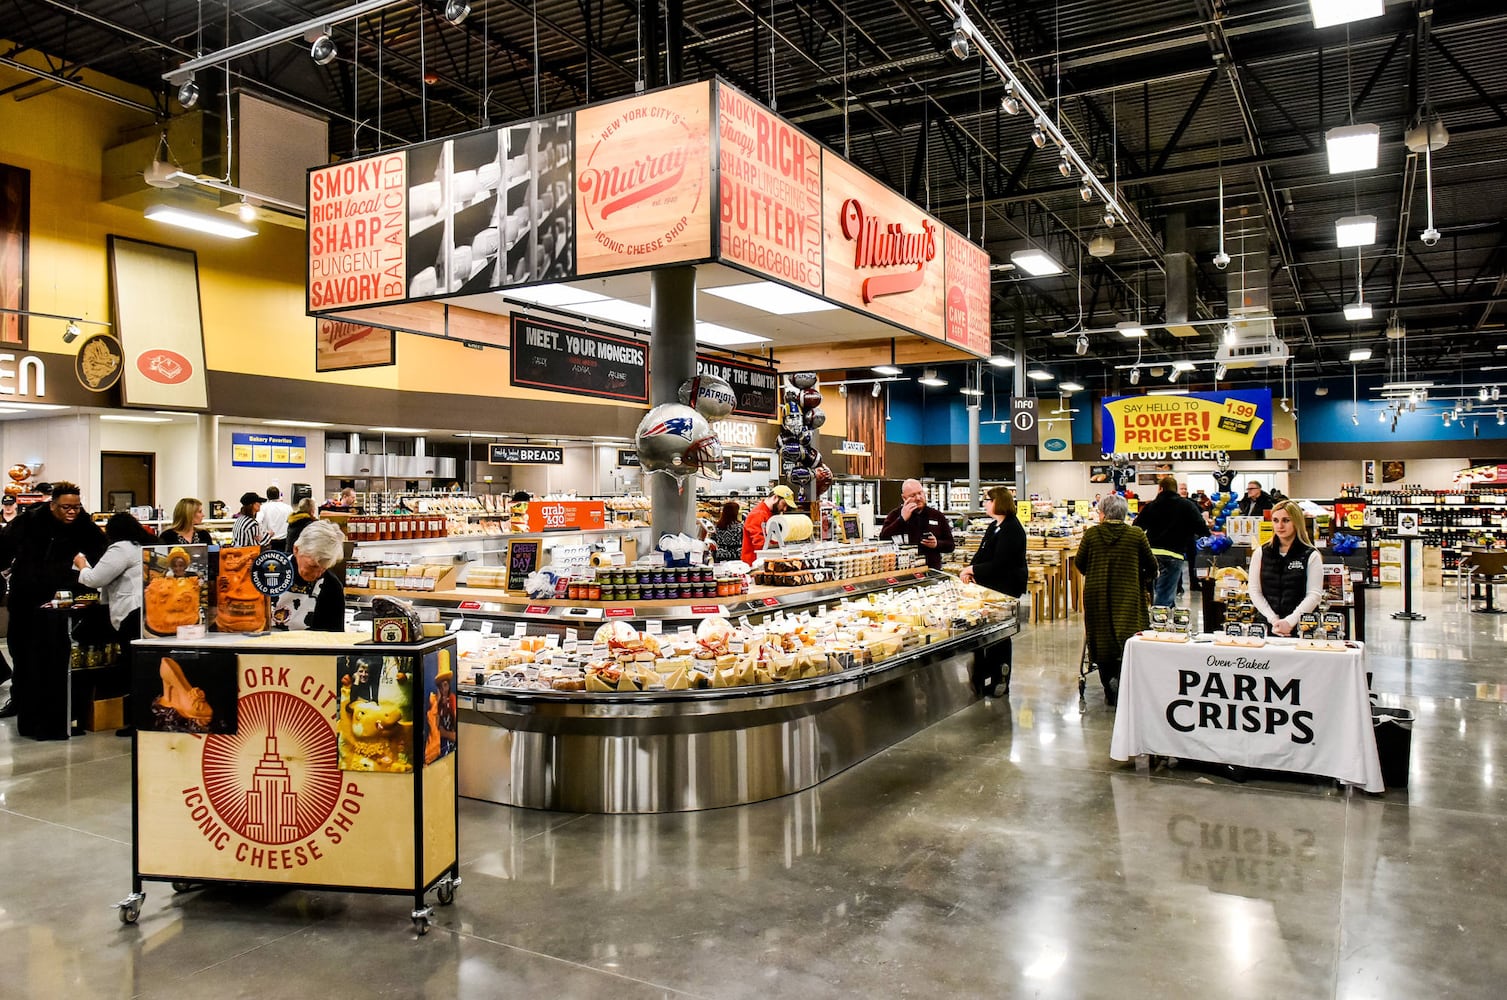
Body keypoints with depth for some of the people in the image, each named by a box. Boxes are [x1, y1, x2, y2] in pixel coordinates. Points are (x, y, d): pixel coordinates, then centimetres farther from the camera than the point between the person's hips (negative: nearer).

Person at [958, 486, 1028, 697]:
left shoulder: (1011, 529, -17)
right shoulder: (994, 527, 14)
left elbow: (999, 564, -22)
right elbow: (982, 555, 14)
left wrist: (972, 569, -15)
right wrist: (969, 570, -5)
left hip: (1005, 589, -9)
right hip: (990, 587, 9)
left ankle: (999, 683, 14)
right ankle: (981, 681, 20)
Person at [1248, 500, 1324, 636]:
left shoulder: (1311, 556, 4)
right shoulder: (1260, 553, 9)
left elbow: (1314, 594, -3)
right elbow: (1255, 591, 5)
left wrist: (1290, 621, -14)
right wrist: (1273, 619, -7)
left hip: (1300, 627, -2)